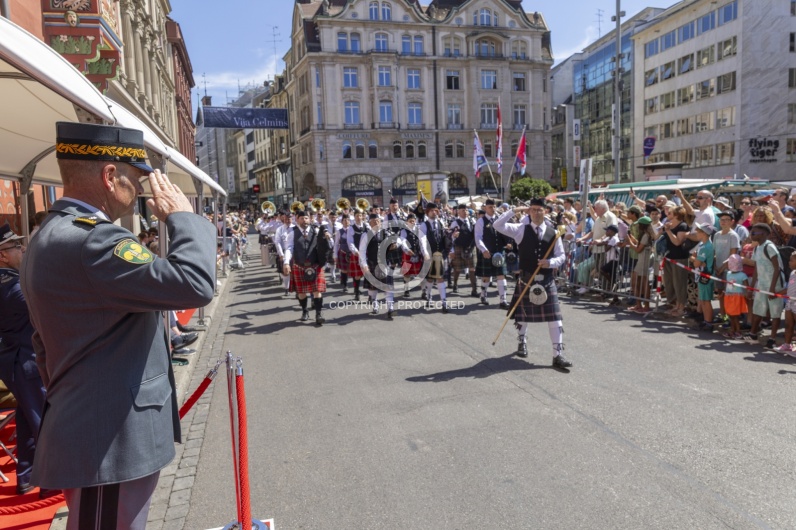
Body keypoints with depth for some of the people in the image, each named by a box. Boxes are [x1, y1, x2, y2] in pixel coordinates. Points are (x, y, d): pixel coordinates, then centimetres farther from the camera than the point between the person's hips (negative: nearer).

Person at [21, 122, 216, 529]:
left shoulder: (52, 236, 12)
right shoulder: (89, 240, -24)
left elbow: (46, 344, 19)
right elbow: (193, 285, -33)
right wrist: (182, 216, -17)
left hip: (89, 429, 10)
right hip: (112, 439, -10)